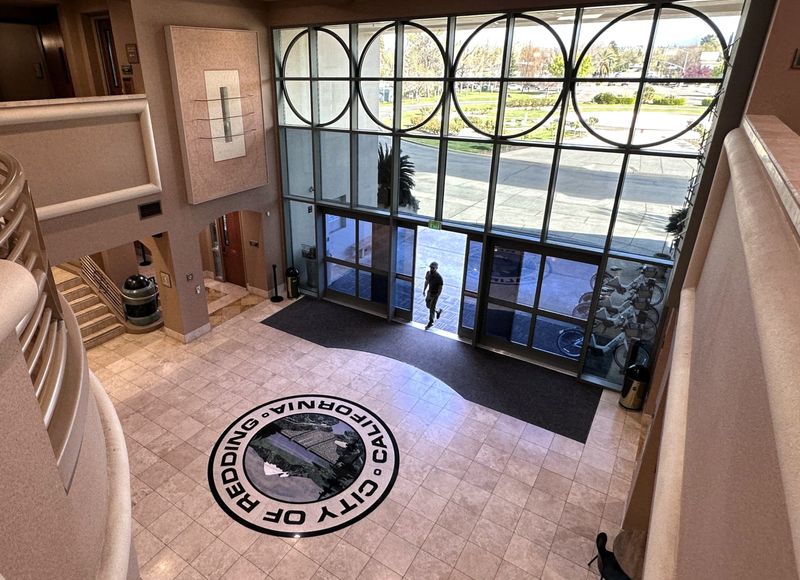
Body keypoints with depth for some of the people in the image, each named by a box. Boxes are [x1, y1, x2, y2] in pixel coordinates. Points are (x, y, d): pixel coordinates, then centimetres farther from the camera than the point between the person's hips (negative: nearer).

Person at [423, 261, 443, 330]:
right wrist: (424, 290, 7)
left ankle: (430, 323, 20)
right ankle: (438, 311, 48)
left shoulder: (439, 277, -27)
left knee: (431, 309, 2)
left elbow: (440, 288, -20)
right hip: (429, 292, 6)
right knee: (428, 306, 21)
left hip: (435, 294, -6)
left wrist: (436, 296, -22)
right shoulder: (428, 273, -9)